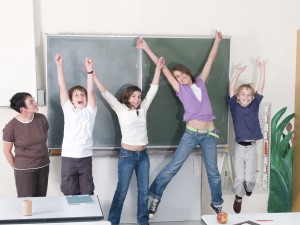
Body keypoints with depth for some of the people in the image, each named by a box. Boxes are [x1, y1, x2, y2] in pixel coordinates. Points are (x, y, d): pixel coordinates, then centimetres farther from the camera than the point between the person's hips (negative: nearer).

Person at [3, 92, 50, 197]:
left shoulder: (42, 118, -6)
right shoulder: (11, 127, -16)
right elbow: (7, 151, -4)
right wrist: (16, 168, 3)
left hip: (44, 166, 4)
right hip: (24, 170, -4)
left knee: (41, 199, 11)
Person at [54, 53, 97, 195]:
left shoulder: (90, 110, 6)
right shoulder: (68, 110, 6)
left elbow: (91, 90, -7)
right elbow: (62, 88, -1)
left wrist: (89, 70, -19)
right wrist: (59, 65, -8)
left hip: (86, 158, 0)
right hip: (68, 158, 0)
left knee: (87, 194, 8)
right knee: (70, 194, 7)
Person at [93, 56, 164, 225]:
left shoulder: (143, 109, 7)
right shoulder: (121, 109, -2)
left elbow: (153, 89, 7)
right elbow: (105, 93, -8)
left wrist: (158, 68, 3)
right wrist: (92, 75, -14)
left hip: (143, 155, 4)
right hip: (127, 155, -4)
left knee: (144, 191, 11)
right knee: (122, 192, 3)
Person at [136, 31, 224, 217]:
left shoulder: (200, 82, 10)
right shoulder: (180, 89, 3)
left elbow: (210, 60, 14)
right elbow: (163, 68, 0)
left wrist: (217, 41, 13)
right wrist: (147, 48, -2)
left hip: (209, 134, 2)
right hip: (191, 134, -2)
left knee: (213, 171, 11)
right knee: (172, 167, -1)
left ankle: (217, 204, 27)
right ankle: (155, 196, 11)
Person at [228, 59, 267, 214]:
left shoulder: (254, 106, 2)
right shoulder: (234, 106, -1)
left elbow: (260, 88, -3)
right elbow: (231, 88, -8)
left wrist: (262, 70, -8)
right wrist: (238, 72, -12)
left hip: (252, 147, 1)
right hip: (239, 146, -1)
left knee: (249, 177, 2)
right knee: (239, 177, 1)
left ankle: (249, 187, 37)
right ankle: (238, 197, 27)